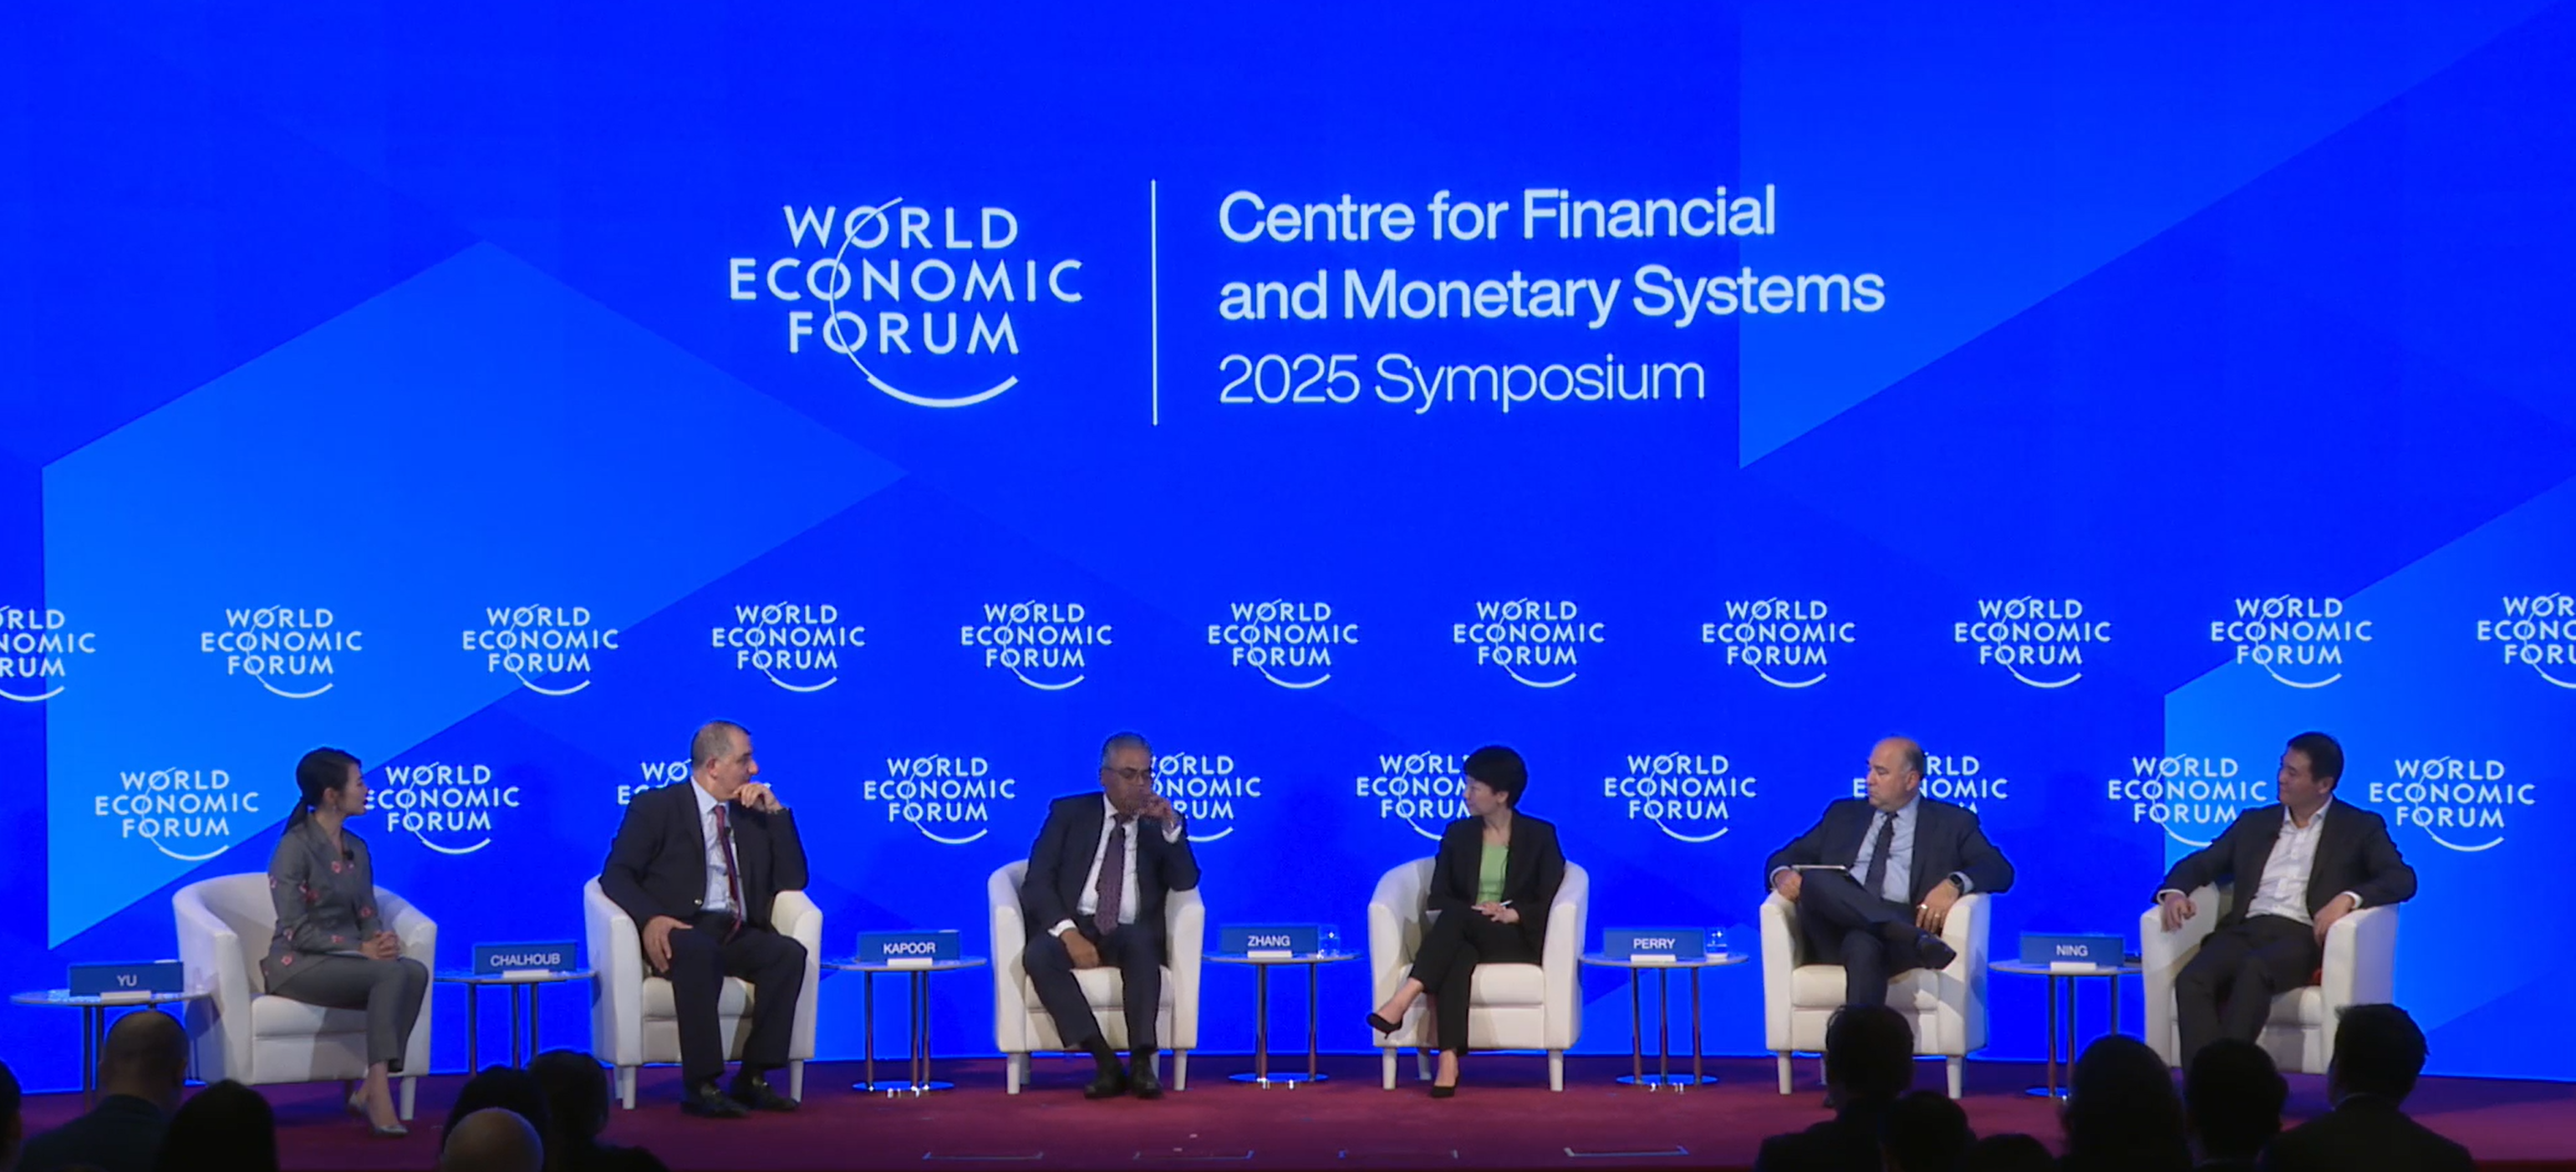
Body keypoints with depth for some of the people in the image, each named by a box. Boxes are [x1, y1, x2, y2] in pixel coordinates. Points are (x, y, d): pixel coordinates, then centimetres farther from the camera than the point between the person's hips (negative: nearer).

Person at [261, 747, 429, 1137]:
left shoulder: (357, 849, 12)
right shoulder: (295, 847, -11)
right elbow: (297, 931, -16)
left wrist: (382, 940, -11)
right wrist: (362, 949, -22)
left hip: (348, 960, 7)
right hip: (297, 964, -7)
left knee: (415, 972, -25)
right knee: (391, 975, -32)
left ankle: (371, 1088, -26)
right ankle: (378, 1092, -35)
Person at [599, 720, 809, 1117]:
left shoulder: (755, 813, 20)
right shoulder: (655, 807, 6)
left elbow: (792, 881, 14)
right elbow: (616, 875, -3)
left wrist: (776, 813, 5)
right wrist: (650, 918, -23)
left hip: (739, 936, 5)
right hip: (681, 933, -5)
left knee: (790, 953, -27)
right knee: (700, 952, -39)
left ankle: (753, 1078, -24)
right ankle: (700, 1085, -38)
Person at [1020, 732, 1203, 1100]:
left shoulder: (1164, 823, 13)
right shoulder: (1069, 813, 10)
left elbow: (1185, 883, 0)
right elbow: (1037, 883, 1)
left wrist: (1171, 827, -14)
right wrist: (1068, 932, -16)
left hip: (1132, 936, 0)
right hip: (1075, 929, 0)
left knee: (1141, 940, -36)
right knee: (1038, 955, -34)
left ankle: (1142, 1061, -38)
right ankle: (1106, 1063, -35)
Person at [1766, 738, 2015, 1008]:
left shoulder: (1951, 822, 17)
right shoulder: (1844, 815, 27)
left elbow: (1999, 871, 5)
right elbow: (1785, 858, 24)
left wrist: (1953, 884, -17)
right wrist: (1783, 874, -2)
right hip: (1834, 937, 3)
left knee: (1864, 945, -40)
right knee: (1814, 880, -31)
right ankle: (1913, 937, -41)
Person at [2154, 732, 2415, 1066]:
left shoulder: (2360, 828, 11)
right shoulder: (2255, 823, 24)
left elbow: (2402, 878, -2)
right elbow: (2199, 864, 22)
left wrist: (2347, 898, -22)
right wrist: (2175, 892, -2)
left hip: (2304, 937, -4)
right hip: (2247, 930, 4)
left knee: (2255, 969, -39)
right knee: (2193, 980, -30)